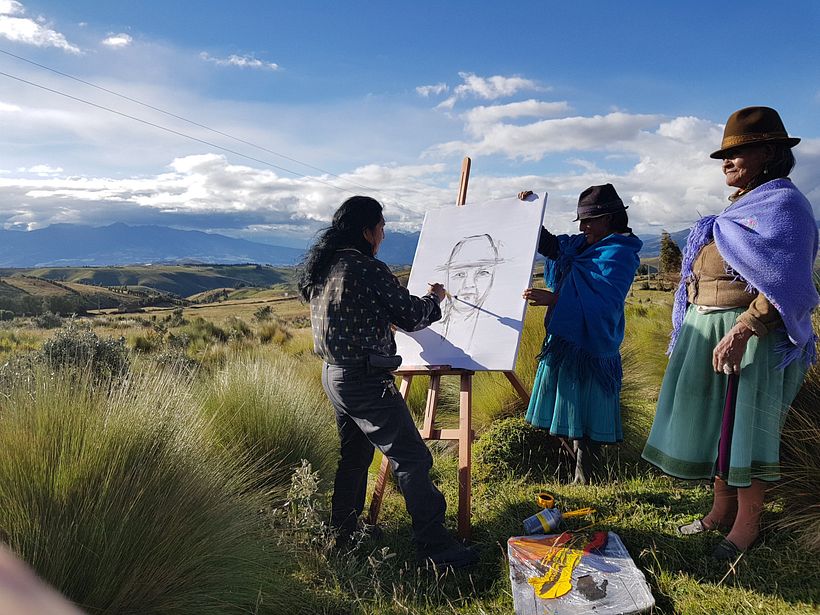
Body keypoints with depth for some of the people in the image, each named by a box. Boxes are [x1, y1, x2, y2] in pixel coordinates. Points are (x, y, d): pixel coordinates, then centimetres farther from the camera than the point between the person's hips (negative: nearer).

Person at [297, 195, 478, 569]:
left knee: (354, 455, 23)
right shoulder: (369, 270, -18)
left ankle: (342, 532, 35)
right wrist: (433, 299, 9)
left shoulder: (320, 269, 9)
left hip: (333, 374, 10)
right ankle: (434, 546, 3)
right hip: (365, 380, -10)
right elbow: (411, 317, -12)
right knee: (411, 459, -3)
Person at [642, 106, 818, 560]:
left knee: (746, 425, 0)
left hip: (750, 333, -9)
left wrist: (740, 333, -28)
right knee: (715, 420, 13)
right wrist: (694, 330, 18)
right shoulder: (737, 209, 18)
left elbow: (782, 284, -19)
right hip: (706, 331, 9)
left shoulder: (782, 204, -9)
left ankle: (747, 524, 15)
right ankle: (722, 509, 26)